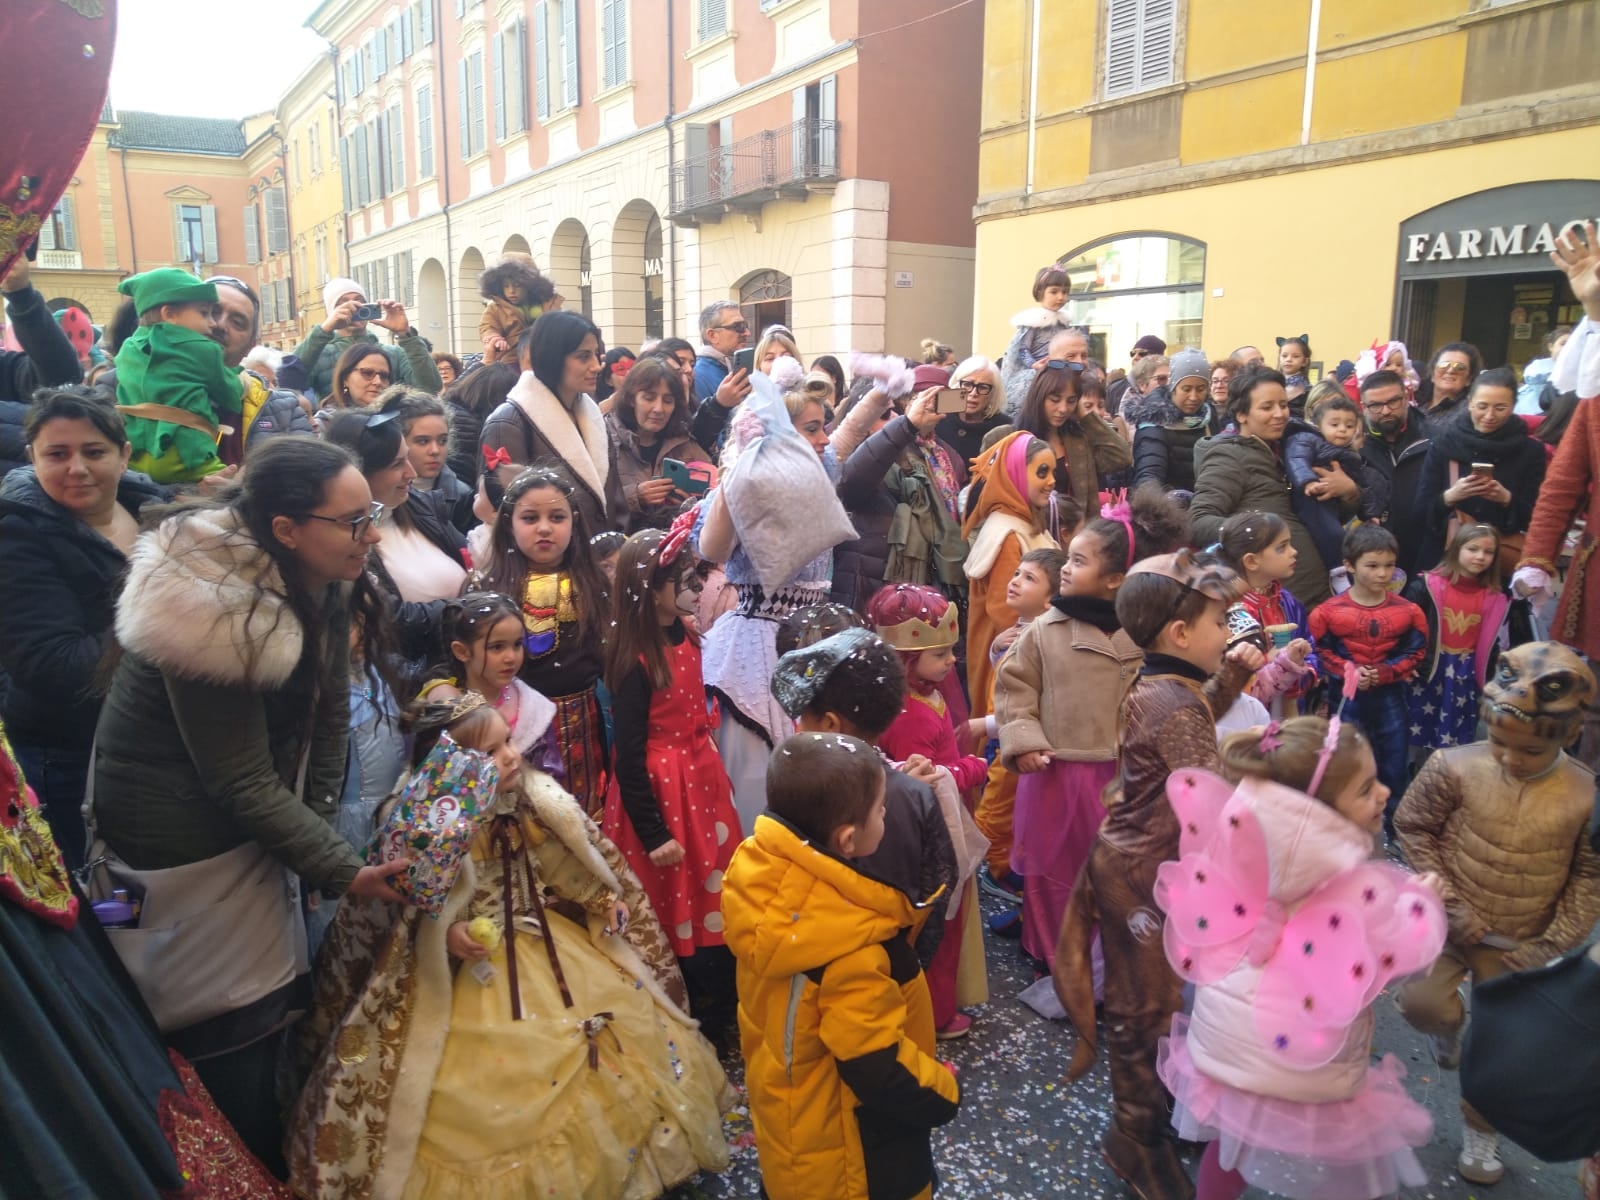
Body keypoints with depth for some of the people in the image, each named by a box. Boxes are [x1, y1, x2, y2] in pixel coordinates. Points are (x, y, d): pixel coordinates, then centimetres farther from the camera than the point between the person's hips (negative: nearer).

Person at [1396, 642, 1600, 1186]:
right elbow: (1411, 826, -7)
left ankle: (1479, 1131, 39)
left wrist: (1550, 947, -8)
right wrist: (1450, 904, -12)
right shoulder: (1454, 768, -18)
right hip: (1452, 922, -1)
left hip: (1519, 944, 1)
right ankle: (1449, 1028, 17)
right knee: (1423, 1002, -22)